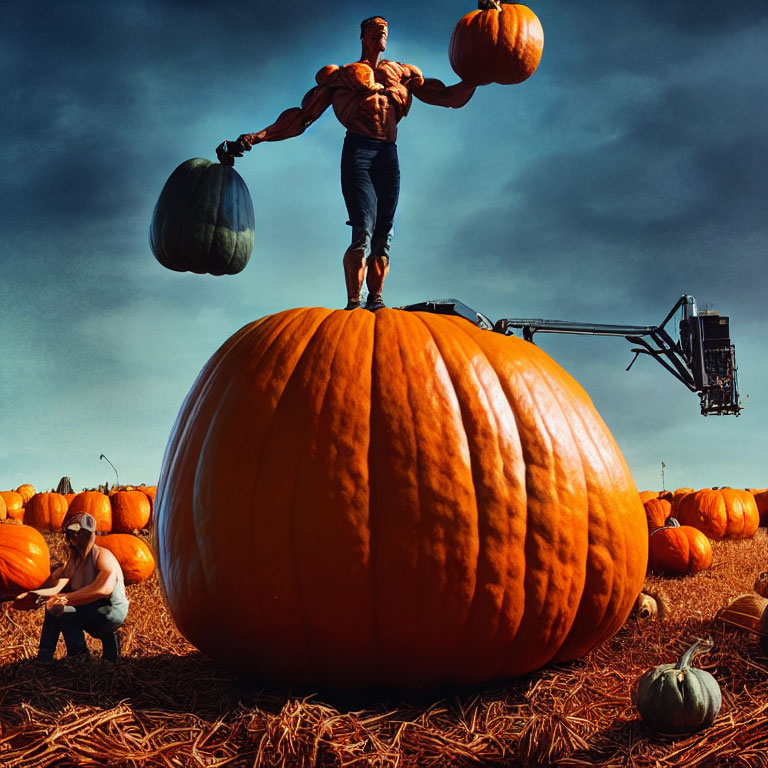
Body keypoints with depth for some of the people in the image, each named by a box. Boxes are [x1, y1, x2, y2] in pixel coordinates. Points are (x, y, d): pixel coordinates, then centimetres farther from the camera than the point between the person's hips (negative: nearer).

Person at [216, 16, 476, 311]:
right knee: (364, 231, -18)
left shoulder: (402, 73, 25)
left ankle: (375, 301, 2)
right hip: (358, 151, -4)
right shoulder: (340, 76, 17)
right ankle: (353, 304, -18)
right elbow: (302, 117, 12)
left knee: (383, 234, -1)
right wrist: (253, 138, 2)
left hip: (389, 156, 4)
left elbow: (448, 97, 25)